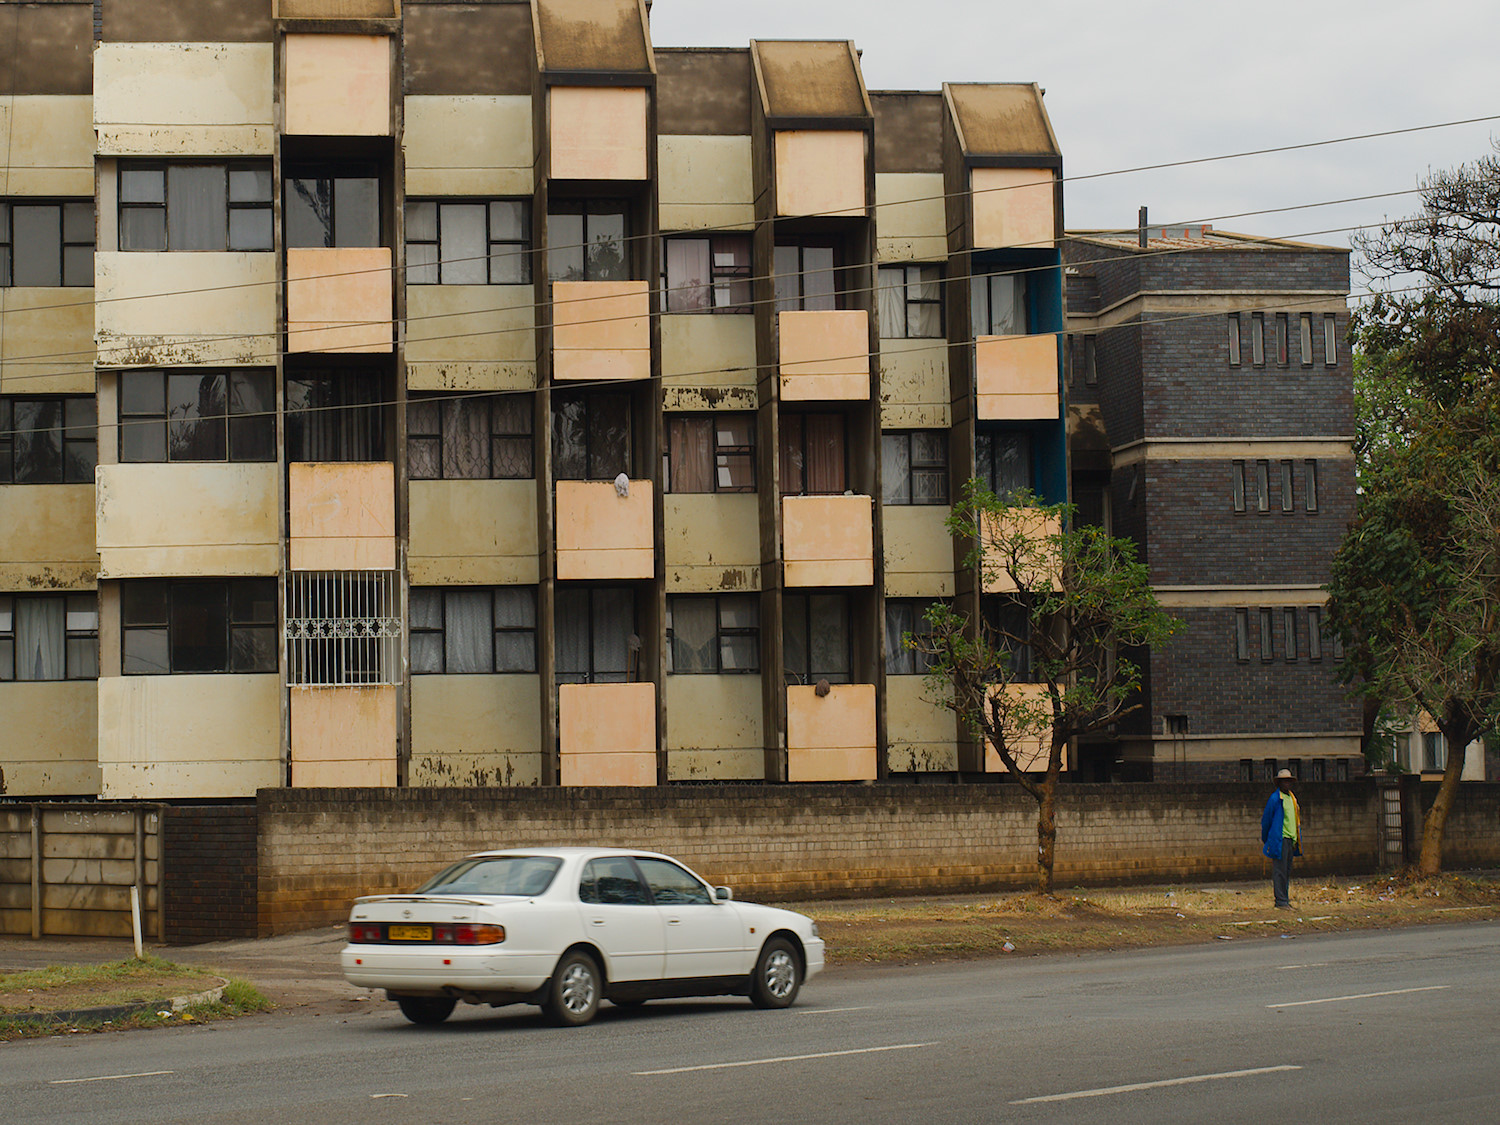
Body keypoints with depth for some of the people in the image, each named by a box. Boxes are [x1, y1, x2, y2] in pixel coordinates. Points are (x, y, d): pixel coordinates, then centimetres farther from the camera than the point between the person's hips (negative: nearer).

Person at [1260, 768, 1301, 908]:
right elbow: (1266, 820, 0)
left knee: (1287, 870, 9)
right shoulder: (1275, 799, -7)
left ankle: (1284, 899, 14)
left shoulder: (1292, 798, 16)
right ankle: (1281, 901, -7)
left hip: (1291, 839, 8)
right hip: (1280, 839, -8)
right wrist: (1265, 840, 6)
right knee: (1280, 870, -7)